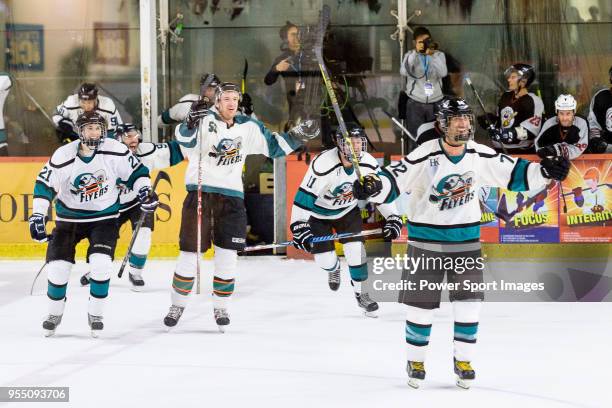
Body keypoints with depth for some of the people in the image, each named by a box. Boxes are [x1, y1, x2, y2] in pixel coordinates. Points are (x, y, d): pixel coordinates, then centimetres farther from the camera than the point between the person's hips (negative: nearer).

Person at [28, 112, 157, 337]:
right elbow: (44, 184, -7)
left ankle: (95, 315, 2)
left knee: (101, 264, -18)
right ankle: (55, 314, 20)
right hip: (69, 217, 1)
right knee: (57, 266, -4)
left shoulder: (115, 151, -14)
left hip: (104, 217, -1)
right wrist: (37, 215, -12)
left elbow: (136, 170, -1)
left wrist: (144, 191, -18)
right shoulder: (63, 156, -16)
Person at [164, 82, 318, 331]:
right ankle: (178, 306, 13)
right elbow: (184, 138, -25)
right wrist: (191, 123, -46)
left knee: (227, 255, 1)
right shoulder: (205, 120, -8)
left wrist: (297, 136, 2)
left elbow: (274, 147, 17)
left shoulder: (248, 127, 7)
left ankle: (221, 307, 14)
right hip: (200, 192, -4)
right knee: (190, 252, -1)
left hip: (231, 196, 4)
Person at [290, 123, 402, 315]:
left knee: (356, 249, -11)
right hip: (318, 213, -3)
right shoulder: (323, 164, -36)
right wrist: (299, 227, -38)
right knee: (324, 259, -5)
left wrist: (393, 218, -10)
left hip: (348, 210, 3)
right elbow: (304, 196, -34)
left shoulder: (368, 163, -20)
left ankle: (361, 293, 10)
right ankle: (333, 268, 35)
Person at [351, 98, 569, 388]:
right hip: (426, 237, -3)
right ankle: (415, 361, 21)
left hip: (466, 236, 3)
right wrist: (372, 186, -40)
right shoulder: (425, 156, -17)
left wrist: (545, 172, -6)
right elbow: (394, 179, -21)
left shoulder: (480, 155, -4)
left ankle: (463, 361, 14)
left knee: (468, 301, 0)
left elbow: (512, 173, 4)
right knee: (421, 301, 4)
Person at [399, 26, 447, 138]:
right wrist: (416, 52, -24)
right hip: (415, 104, -1)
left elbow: (443, 73, -15)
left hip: (435, 103, 1)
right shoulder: (410, 55, 2)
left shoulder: (439, 55, 4)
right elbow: (404, 72, -19)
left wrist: (432, 55, -25)